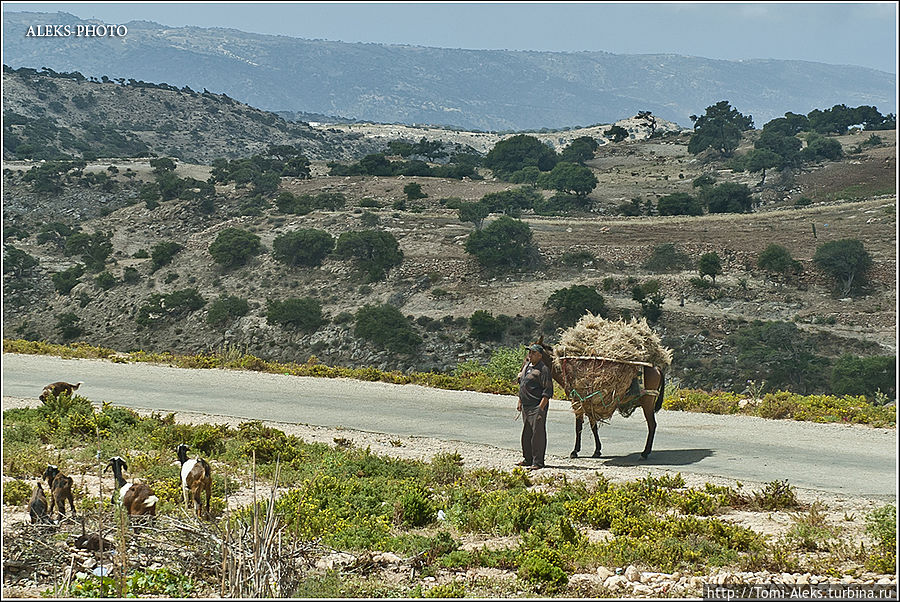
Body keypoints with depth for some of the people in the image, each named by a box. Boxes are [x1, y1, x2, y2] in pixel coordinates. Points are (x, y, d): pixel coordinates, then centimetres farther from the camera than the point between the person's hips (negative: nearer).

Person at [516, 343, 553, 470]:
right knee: (526, 434, 14)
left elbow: (548, 391, -16)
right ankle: (528, 459, 24)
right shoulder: (527, 365, 15)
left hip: (537, 407, -9)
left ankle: (538, 462, -4)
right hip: (526, 406, 9)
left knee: (537, 434, -7)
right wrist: (520, 401, 22)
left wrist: (541, 407, -22)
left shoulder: (543, 369, -12)